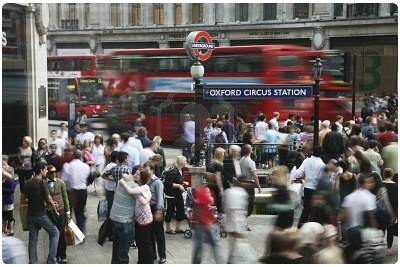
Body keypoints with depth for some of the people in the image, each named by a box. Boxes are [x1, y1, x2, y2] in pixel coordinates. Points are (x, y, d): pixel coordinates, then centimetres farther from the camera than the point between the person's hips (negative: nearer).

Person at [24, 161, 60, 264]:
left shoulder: (27, 183, 4)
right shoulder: (41, 183, -16)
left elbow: (26, 197, 12)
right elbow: (49, 200, -14)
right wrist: (55, 211, 1)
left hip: (31, 215, 6)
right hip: (41, 215, -6)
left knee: (32, 238, 12)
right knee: (55, 233, 10)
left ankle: (32, 263, 12)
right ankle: (51, 260, 5)